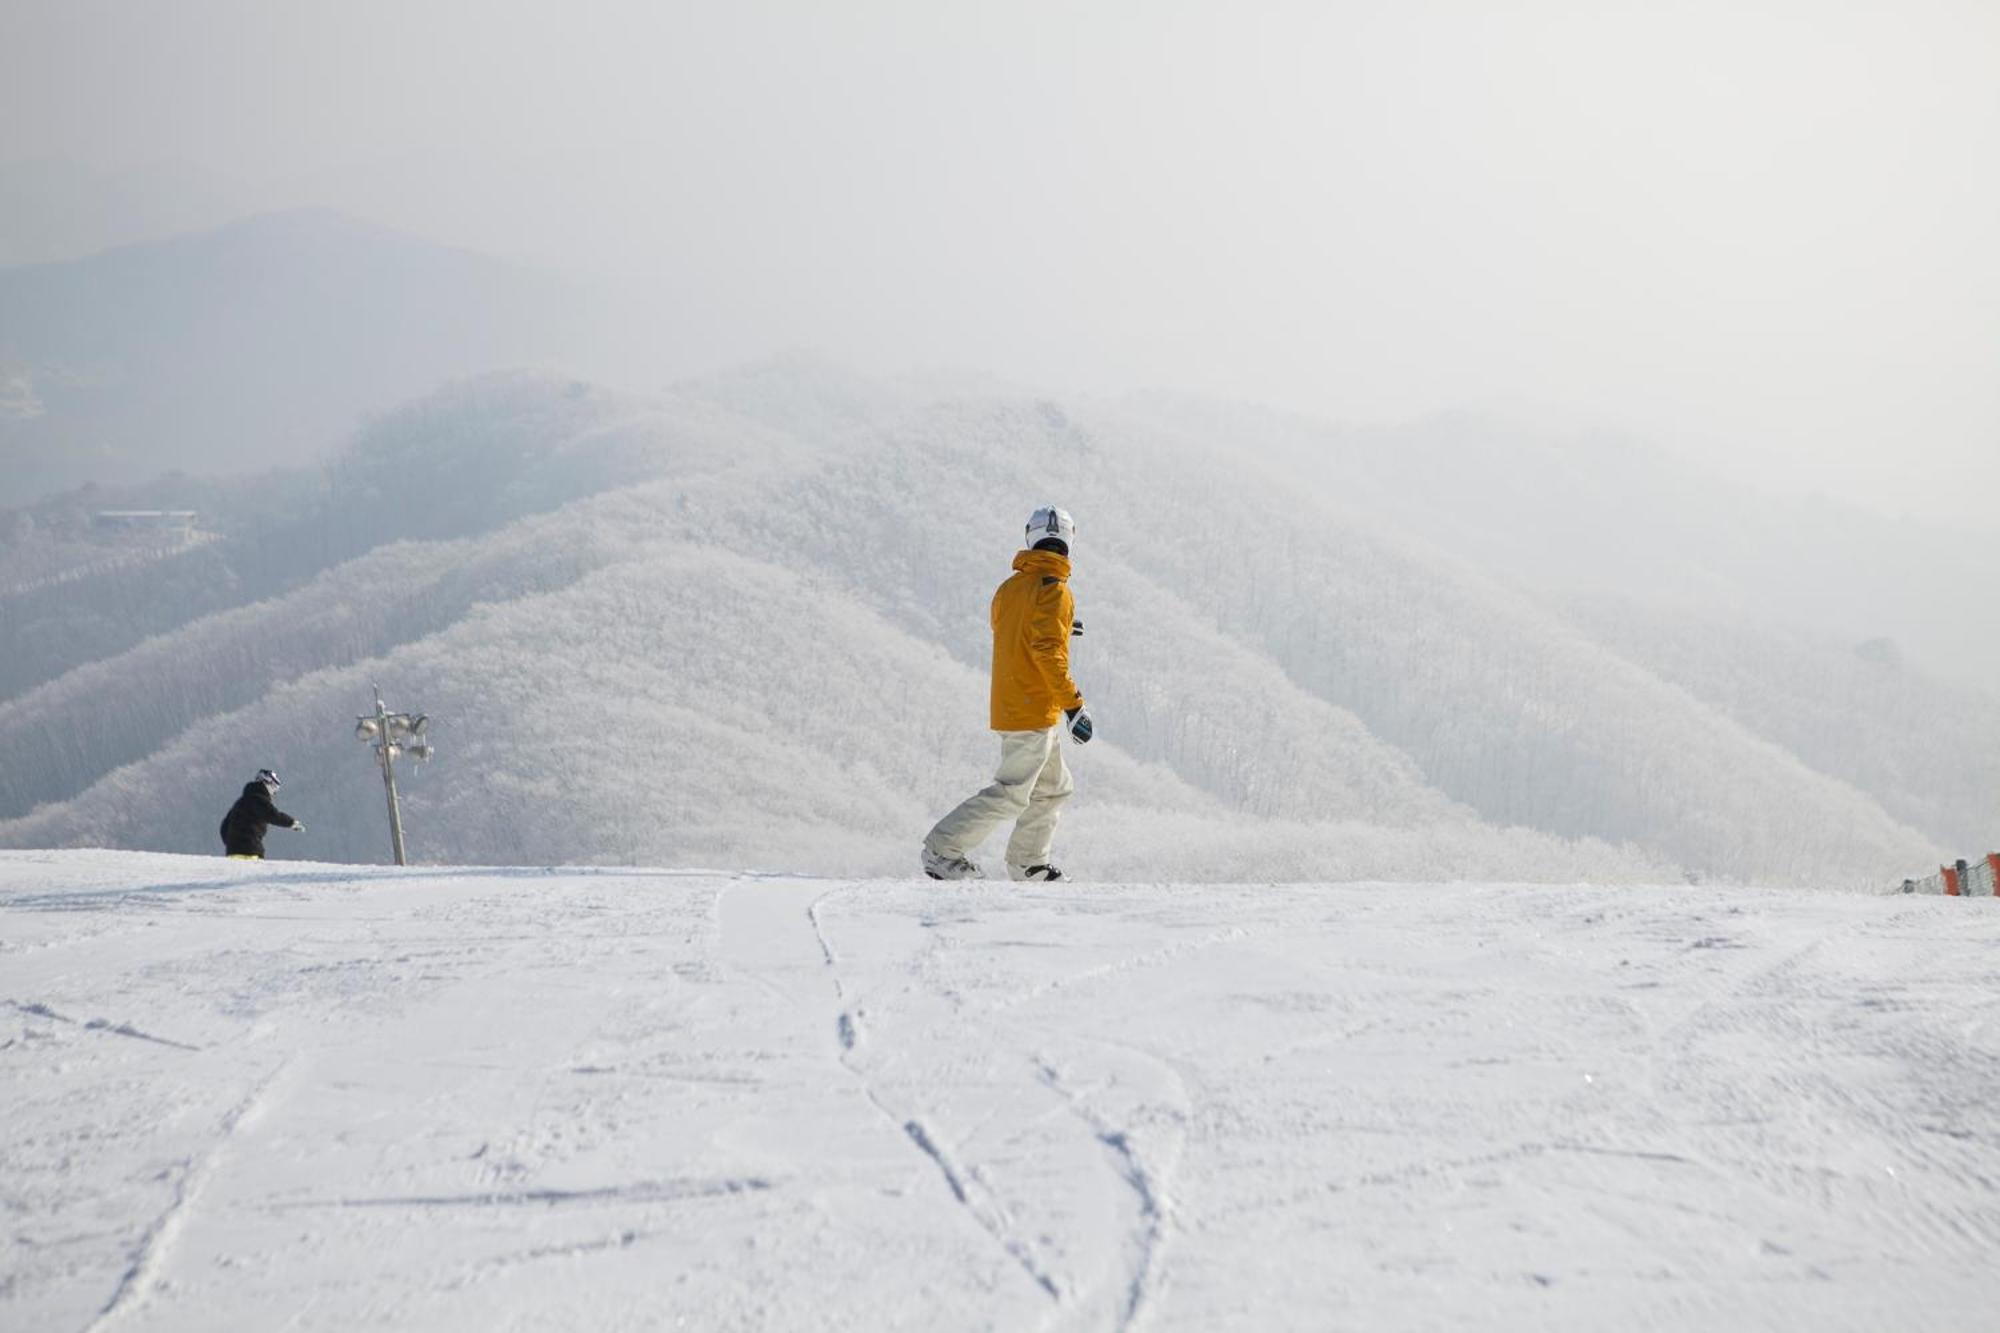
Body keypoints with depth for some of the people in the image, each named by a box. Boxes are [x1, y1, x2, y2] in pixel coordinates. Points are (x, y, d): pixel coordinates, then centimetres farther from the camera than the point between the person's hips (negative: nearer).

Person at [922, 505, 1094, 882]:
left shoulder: (1009, 588, 10)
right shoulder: (1055, 590, -14)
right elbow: (1048, 651, -23)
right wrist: (1073, 704, -23)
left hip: (1008, 706, 9)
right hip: (1035, 710, -9)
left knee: (1054, 788, 19)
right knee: (1011, 794, -7)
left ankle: (1028, 863, 22)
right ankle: (943, 849, -8)